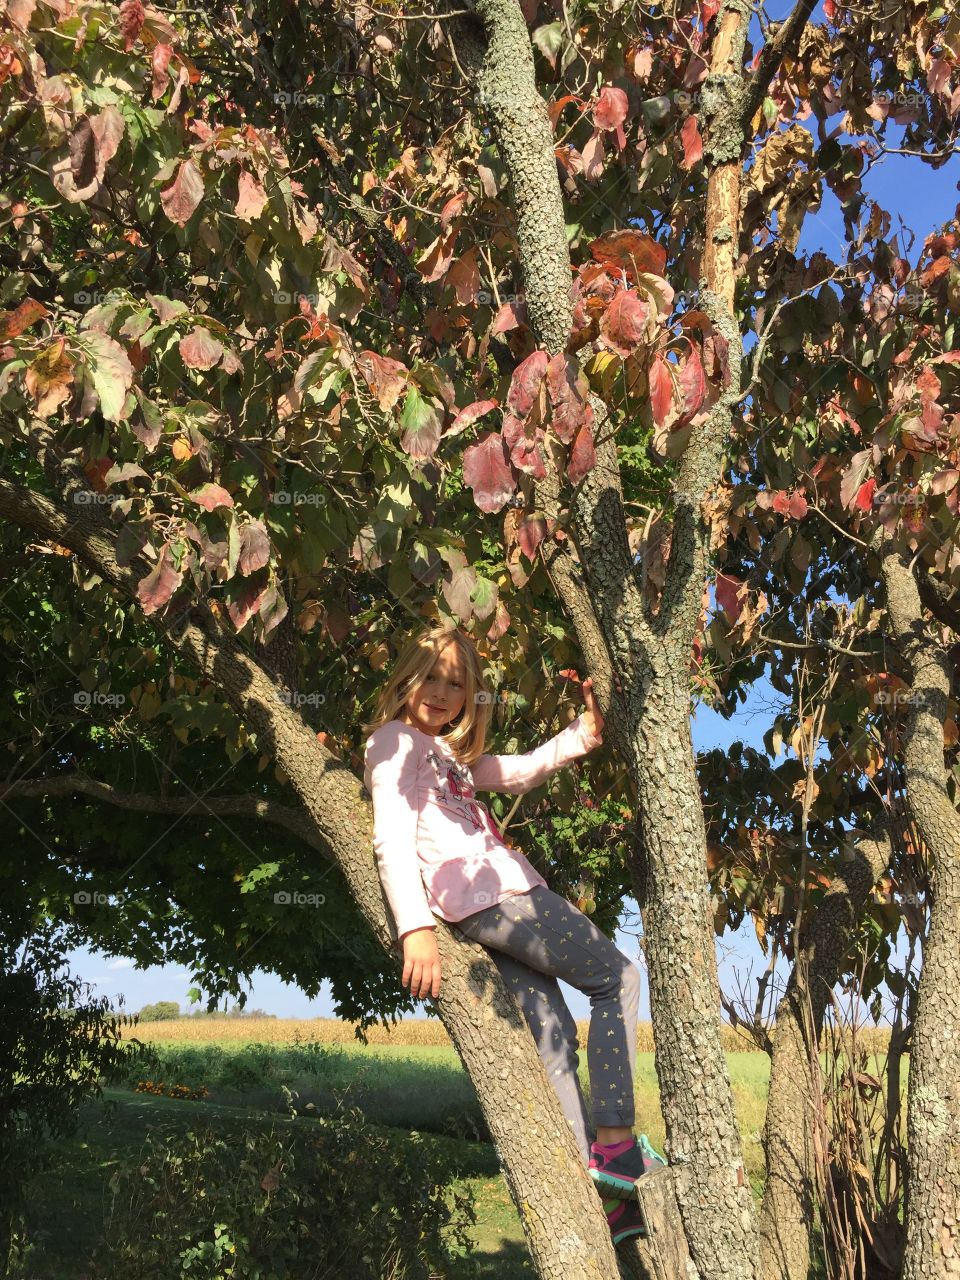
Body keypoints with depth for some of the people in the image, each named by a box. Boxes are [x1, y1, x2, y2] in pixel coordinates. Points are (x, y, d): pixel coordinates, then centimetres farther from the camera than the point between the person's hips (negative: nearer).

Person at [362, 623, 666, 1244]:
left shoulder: (448, 754, 25)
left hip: (499, 901, 8)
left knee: (554, 1037, 5)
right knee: (617, 977, 1)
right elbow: (393, 842, -14)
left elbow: (520, 771, 29)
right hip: (489, 893, -8)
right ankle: (615, 1143, -1)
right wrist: (416, 928, -24)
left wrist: (585, 732, 15)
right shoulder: (396, 740, -3)